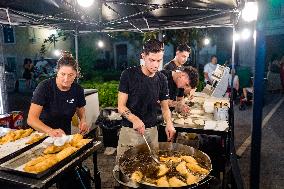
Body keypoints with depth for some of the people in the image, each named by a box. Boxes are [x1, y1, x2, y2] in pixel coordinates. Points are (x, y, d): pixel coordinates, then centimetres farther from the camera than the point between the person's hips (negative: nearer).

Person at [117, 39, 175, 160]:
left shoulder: (161, 79, 2)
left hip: (152, 130, 3)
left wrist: (169, 123, -11)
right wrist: (134, 119, -29)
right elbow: (121, 106, -10)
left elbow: (164, 107, 9)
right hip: (129, 130, -3)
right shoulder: (129, 75, -10)